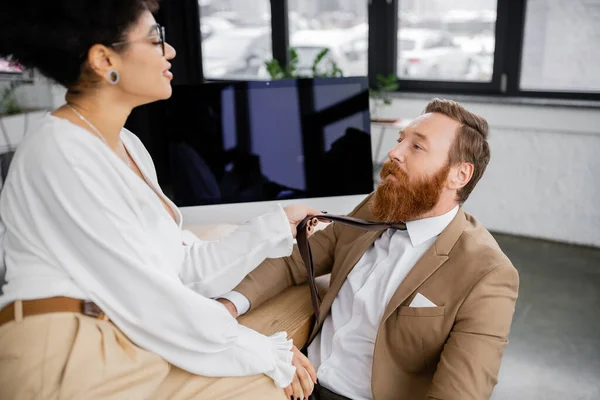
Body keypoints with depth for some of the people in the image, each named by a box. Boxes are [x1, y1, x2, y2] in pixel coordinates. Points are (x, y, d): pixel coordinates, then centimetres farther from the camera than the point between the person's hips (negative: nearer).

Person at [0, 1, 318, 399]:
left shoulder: (127, 145, 11)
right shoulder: (61, 153, -15)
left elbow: (186, 267, 7)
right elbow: (145, 296, -19)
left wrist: (277, 226, 9)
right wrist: (266, 354, -12)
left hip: (125, 347, 8)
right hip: (68, 362, -7)